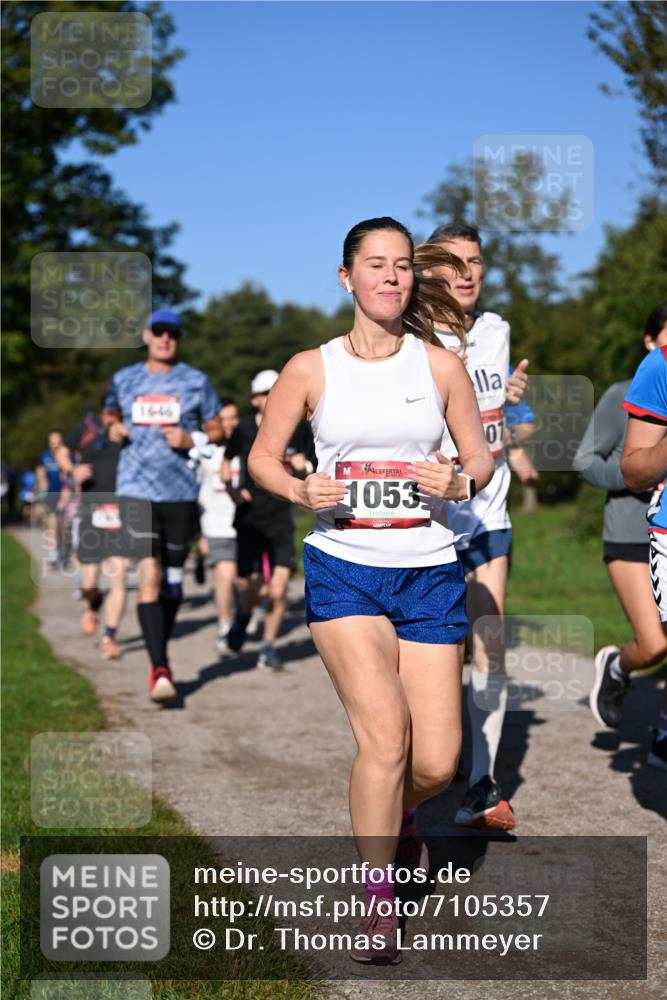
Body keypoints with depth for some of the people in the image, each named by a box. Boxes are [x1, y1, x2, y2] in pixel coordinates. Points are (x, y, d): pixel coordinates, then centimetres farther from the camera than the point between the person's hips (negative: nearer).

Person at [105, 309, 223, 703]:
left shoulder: (196, 381, 3)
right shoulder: (124, 380, 9)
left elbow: (217, 430, 9)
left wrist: (193, 440, -11)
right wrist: (115, 430, 3)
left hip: (180, 492, 0)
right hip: (137, 490, 0)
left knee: (173, 580, 9)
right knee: (149, 576, -14)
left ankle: (161, 655, 31)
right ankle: (159, 669, -15)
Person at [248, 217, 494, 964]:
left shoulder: (441, 365, 4)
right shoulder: (310, 369, 1)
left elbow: (481, 460, 9)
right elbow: (262, 458, 8)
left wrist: (459, 483, -14)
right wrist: (301, 491, -13)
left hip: (429, 573, 2)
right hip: (342, 571, -2)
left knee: (436, 764, -2)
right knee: (384, 732, -17)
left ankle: (393, 813, 36)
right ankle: (376, 899, 3)